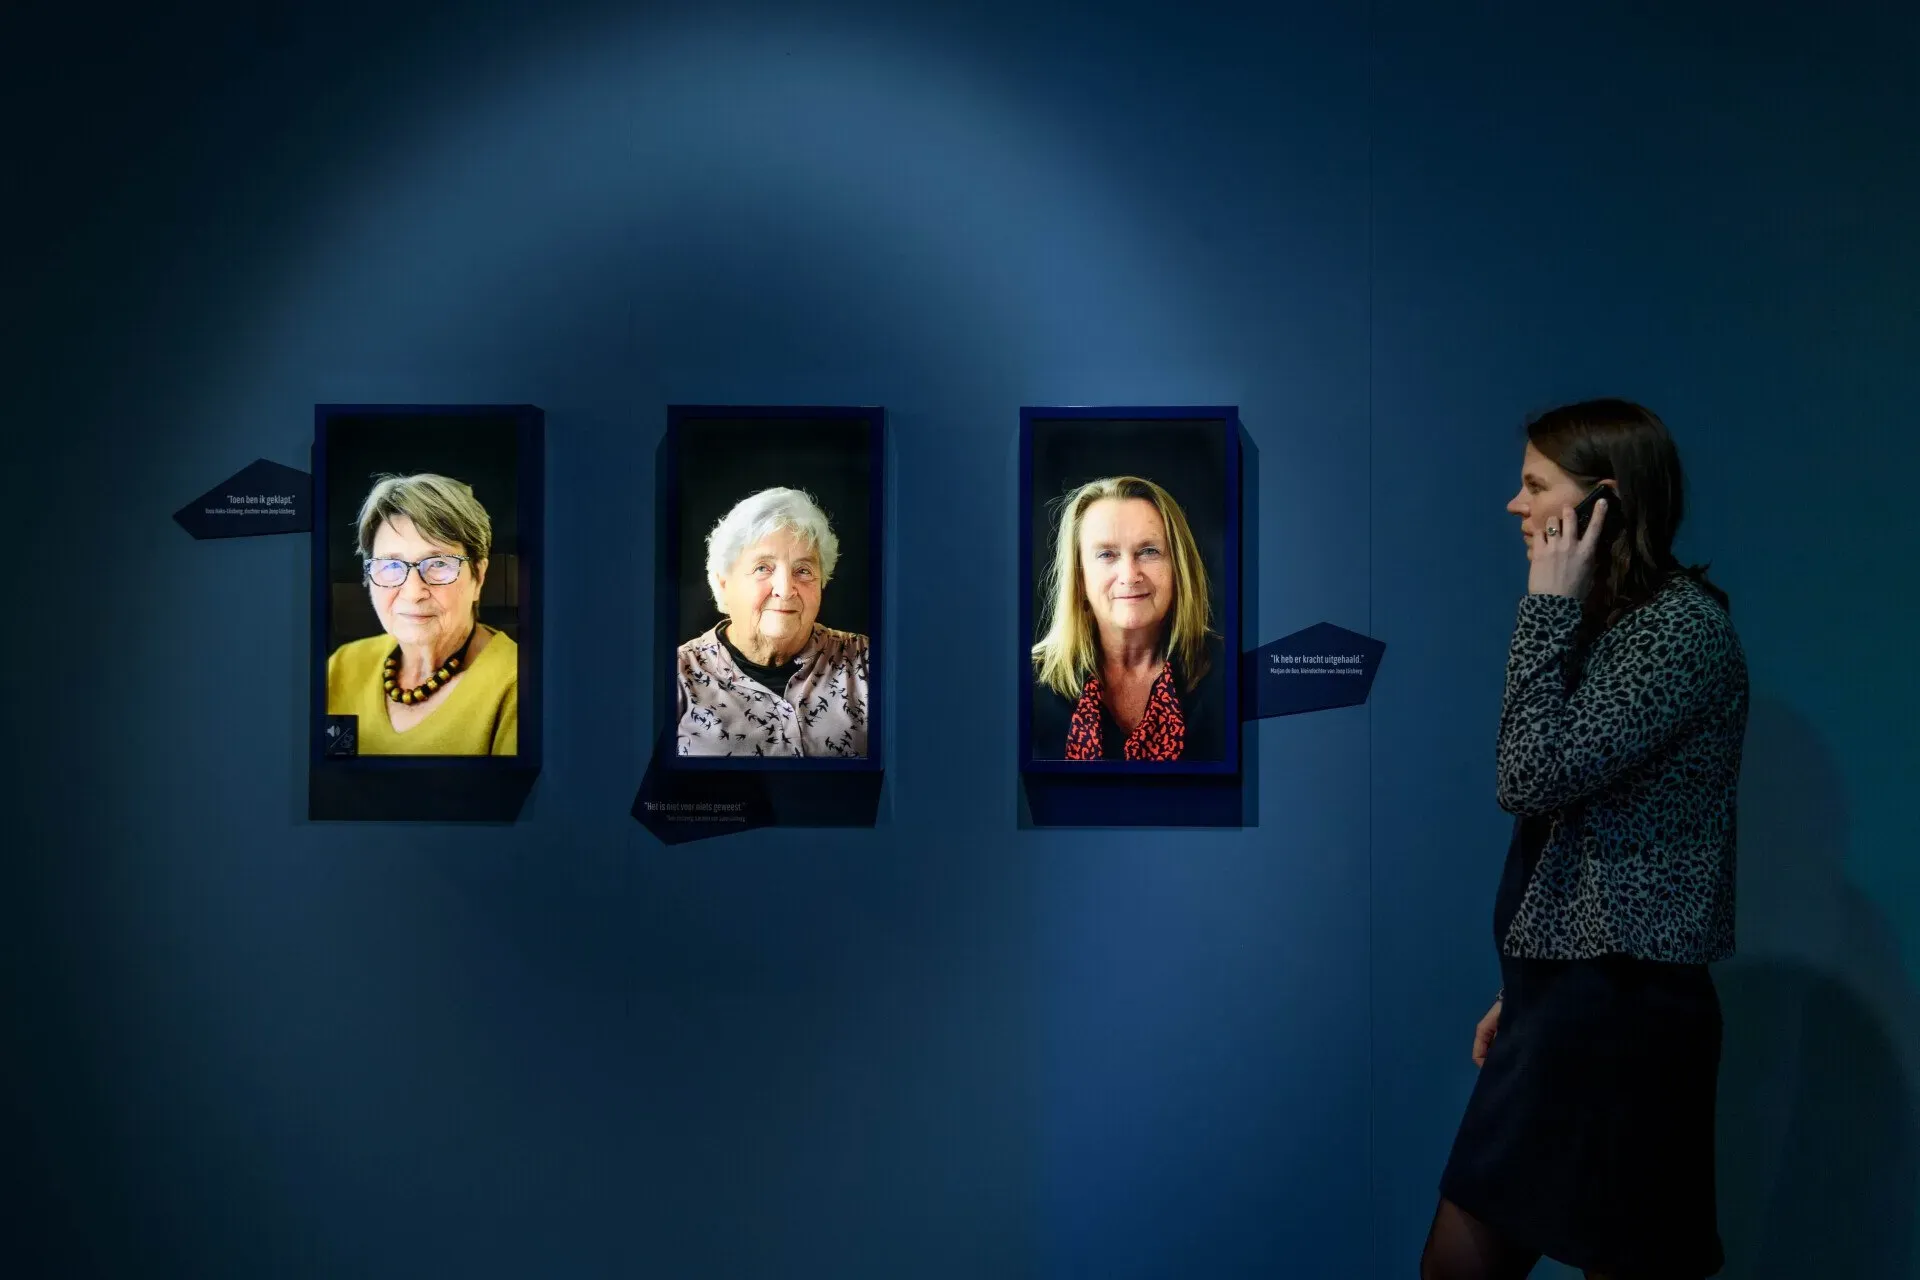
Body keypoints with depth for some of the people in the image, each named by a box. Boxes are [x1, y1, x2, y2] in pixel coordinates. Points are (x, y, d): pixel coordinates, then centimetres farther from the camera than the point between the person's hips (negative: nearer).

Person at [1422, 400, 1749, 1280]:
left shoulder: (1684, 626, -13)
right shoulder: (1604, 621, 16)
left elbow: (1535, 777, -22)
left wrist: (1548, 606, -15)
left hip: (1621, 1005, -9)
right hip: (1562, 992, 9)